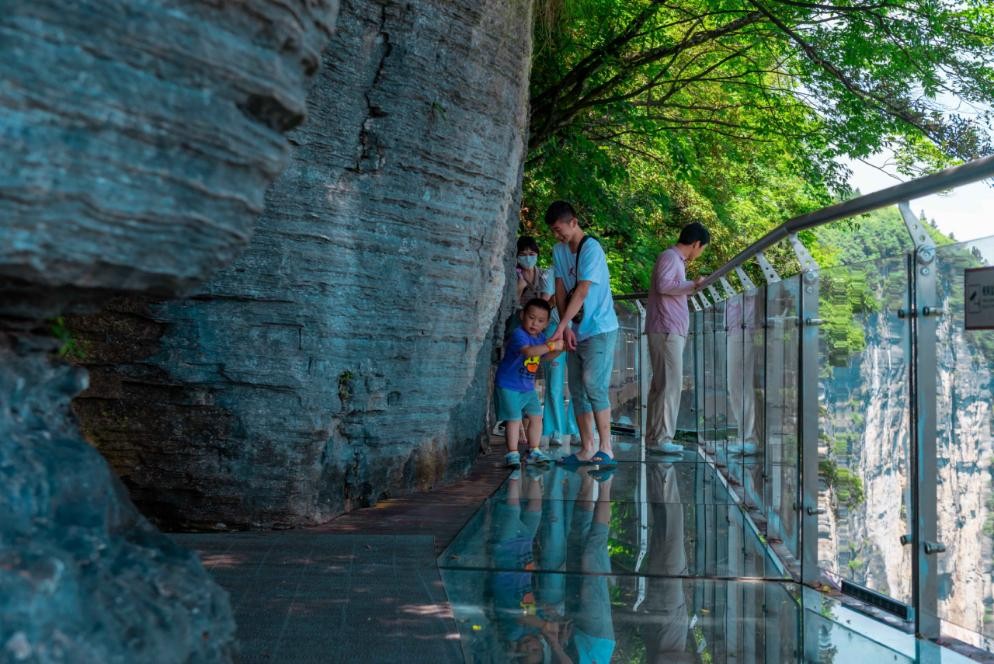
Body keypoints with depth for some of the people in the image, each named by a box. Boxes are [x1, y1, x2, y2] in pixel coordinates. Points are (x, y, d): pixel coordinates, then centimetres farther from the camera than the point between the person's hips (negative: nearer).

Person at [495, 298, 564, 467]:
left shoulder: (540, 338, 6)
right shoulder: (518, 334, -21)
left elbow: (546, 356, 18)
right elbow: (528, 351, -39)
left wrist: (558, 349, -2)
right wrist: (551, 346, -41)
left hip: (528, 387, 8)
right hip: (508, 385, -8)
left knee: (536, 416, 8)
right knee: (514, 418, -10)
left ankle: (534, 451, 18)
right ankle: (512, 454, -3)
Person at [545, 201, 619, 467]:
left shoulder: (591, 249, -15)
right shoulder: (559, 251, 8)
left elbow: (582, 292, -21)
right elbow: (561, 291, 4)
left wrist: (561, 327, -25)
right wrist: (567, 329, -7)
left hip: (599, 329, -8)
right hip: (576, 332, 8)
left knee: (593, 385, -16)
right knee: (577, 389, 5)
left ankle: (606, 448, -12)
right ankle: (586, 449, 9)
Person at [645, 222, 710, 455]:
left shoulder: (676, 259, 21)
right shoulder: (670, 257, -8)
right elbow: (663, 285, -23)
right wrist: (692, 284, -18)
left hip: (672, 332, 10)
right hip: (666, 331, -10)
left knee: (661, 385, 10)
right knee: (670, 384, -10)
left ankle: (655, 437, 13)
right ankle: (661, 438, -10)